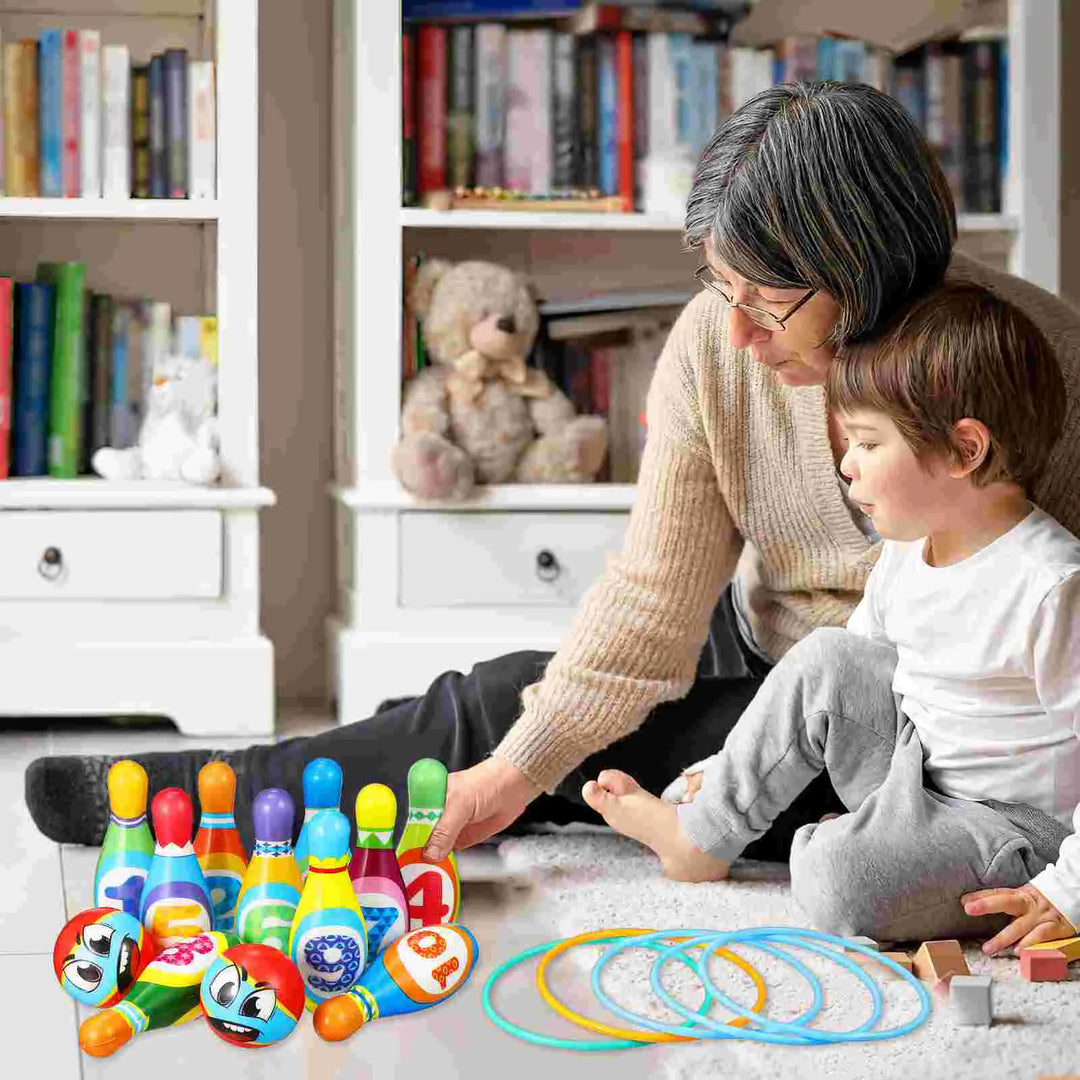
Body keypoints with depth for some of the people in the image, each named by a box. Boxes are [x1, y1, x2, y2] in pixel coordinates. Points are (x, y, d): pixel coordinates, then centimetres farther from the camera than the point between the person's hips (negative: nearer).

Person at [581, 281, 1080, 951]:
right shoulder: (909, 548, 3)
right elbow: (863, 652, 17)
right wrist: (735, 767, 15)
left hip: (1012, 827, -8)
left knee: (842, 881, -30)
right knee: (825, 659, -3)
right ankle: (701, 837, 6)